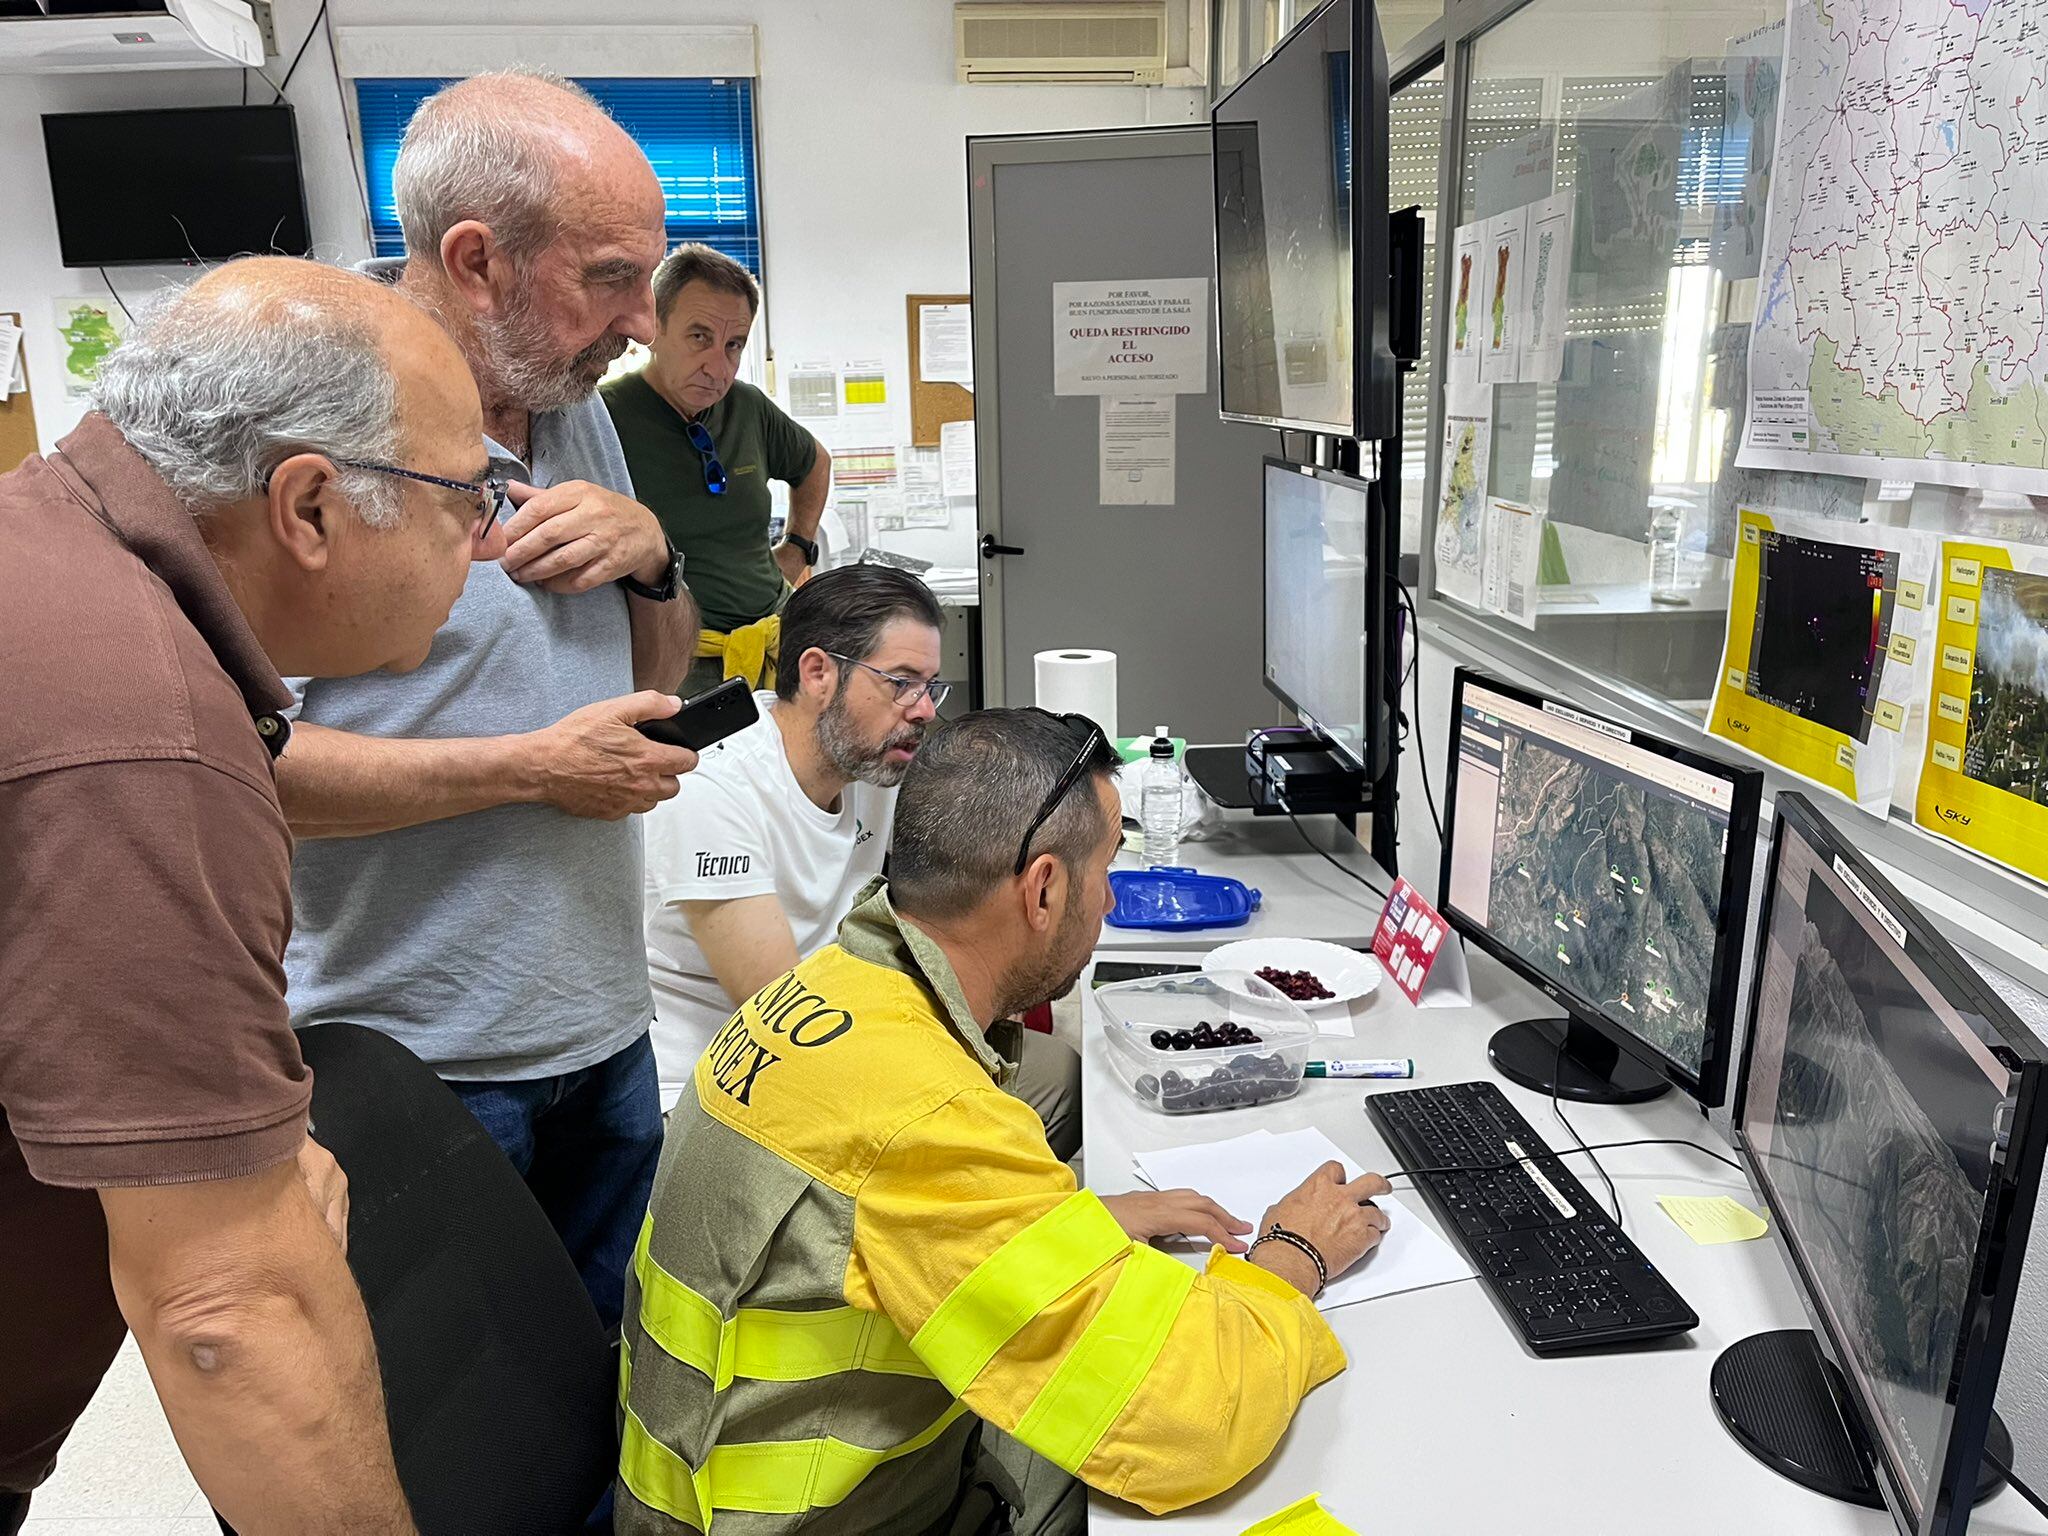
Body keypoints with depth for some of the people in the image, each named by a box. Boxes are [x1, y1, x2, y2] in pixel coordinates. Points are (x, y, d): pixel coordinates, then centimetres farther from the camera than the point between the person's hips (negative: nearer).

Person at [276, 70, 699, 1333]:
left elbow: (657, 671, 14)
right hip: (419, 1065, -7)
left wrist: (651, 550, -7)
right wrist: (534, 767, -21)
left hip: (605, 1028, 7)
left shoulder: (577, 411, 7)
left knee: (610, 1378, 24)